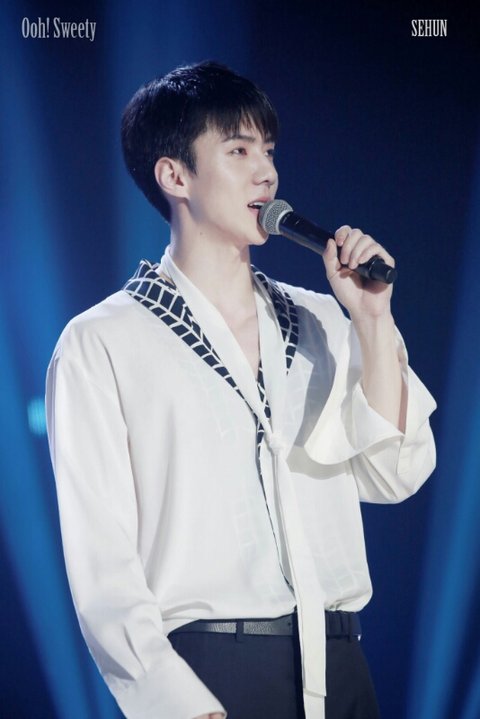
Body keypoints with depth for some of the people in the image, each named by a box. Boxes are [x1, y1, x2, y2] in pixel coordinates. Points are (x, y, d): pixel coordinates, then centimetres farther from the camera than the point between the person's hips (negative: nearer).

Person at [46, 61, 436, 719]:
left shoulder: (319, 323, 12)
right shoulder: (102, 345, -3)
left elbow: (394, 476, 4)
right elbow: (102, 563, -8)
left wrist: (373, 319, -2)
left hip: (338, 666, 5)